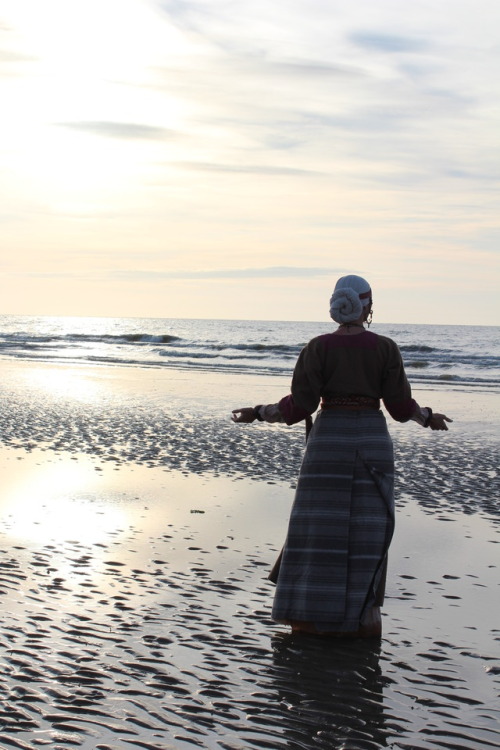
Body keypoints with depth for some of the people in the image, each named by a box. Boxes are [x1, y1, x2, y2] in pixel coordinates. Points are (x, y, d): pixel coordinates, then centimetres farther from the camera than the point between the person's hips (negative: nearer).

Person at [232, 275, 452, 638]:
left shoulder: (318, 348, -3)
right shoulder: (385, 348, -1)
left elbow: (299, 406, -7)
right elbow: (401, 406, -1)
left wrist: (257, 413, 7)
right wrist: (428, 417, 19)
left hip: (329, 439, -1)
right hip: (373, 439, 1)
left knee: (319, 529, 4)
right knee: (367, 531, 8)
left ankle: (310, 615, 5)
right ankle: (364, 615, 10)